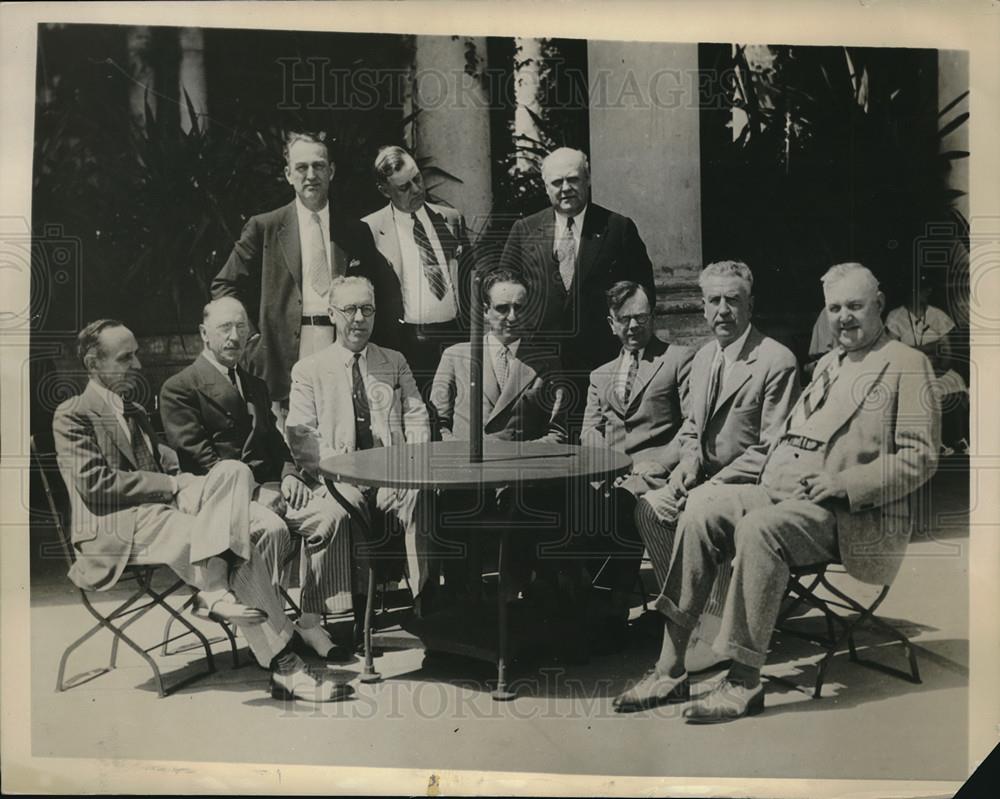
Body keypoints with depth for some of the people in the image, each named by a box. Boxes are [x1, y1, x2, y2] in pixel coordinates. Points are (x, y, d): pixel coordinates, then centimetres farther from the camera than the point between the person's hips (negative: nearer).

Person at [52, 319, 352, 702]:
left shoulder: (135, 412, 27)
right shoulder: (72, 416, 1)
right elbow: (94, 484, -13)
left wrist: (182, 482, -2)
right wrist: (171, 484, -14)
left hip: (160, 503, 7)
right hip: (117, 528, -7)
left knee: (233, 471, -24)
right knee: (237, 544, -26)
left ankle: (214, 588, -33)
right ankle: (284, 668, -24)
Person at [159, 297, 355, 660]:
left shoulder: (256, 386, 26)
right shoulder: (179, 388, 2)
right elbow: (198, 456, -8)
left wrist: (288, 473, 1)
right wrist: (250, 488, -17)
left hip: (270, 487, 6)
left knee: (333, 513, -21)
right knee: (274, 530, -35)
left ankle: (310, 619, -18)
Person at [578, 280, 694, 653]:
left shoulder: (681, 359, 10)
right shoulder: (600, 375, 26)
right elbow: (589, 433, 15)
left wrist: (653, 466, -13)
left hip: (655, 472, -4)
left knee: (621, 501, -34)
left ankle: (616, 610, -18)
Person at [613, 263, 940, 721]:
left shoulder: (907, 365, 4)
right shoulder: (827, 363, 26)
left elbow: (920, 459, -5)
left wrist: (845, 483, -17)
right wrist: (772, 465, 2)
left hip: (848, 514, -7)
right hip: (781, 493, 7)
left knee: (759, 527, -34)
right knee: (700, 508, -17)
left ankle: (744, 682, -23)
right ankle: (669, 669, -17)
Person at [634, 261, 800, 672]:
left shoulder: (777, 361, -12)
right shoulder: (703, 358, 12)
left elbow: (773, 449, -16)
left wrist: (716, 483, -21)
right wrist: (689, 463, -3)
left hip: (753, 485, -7)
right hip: (708, 478, 7)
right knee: (648, 507, -16)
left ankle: (715, 633, -14)